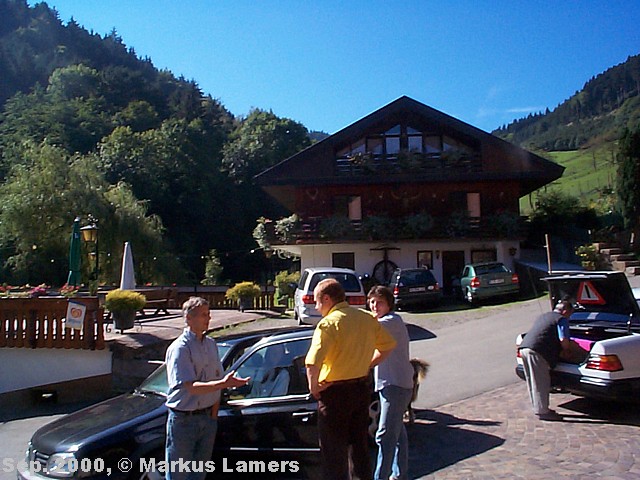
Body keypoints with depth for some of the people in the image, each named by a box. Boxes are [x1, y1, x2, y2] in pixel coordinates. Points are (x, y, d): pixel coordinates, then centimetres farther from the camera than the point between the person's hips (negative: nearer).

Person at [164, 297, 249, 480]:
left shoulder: (211, 344, 6)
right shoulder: (179, 348, -16)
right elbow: (190, 387, -25)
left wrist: (214, 410, 1)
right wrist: (224, 384, -35)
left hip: (208, 417, 6)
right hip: (183, 419, -6)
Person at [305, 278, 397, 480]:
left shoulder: (329, 322, -19)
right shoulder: (367, 317, 2)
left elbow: (313, 362, -30)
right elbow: (388, 345, 14)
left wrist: (313, 387, -14)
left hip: (335, 392, -7)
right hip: (362, 387, 7)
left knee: (334, 449, 8)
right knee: (360, 443, 22)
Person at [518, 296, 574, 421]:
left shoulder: (543, 316, 29)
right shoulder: (561, 319, 2)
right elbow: (563, 340, -10)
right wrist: (566, 350, 11)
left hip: (524, 348, 9)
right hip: (536, 351, -9)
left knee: (533, 382, 17)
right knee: (541, 383, 0)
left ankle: (539, 408, 28)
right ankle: (542, 412, 7)